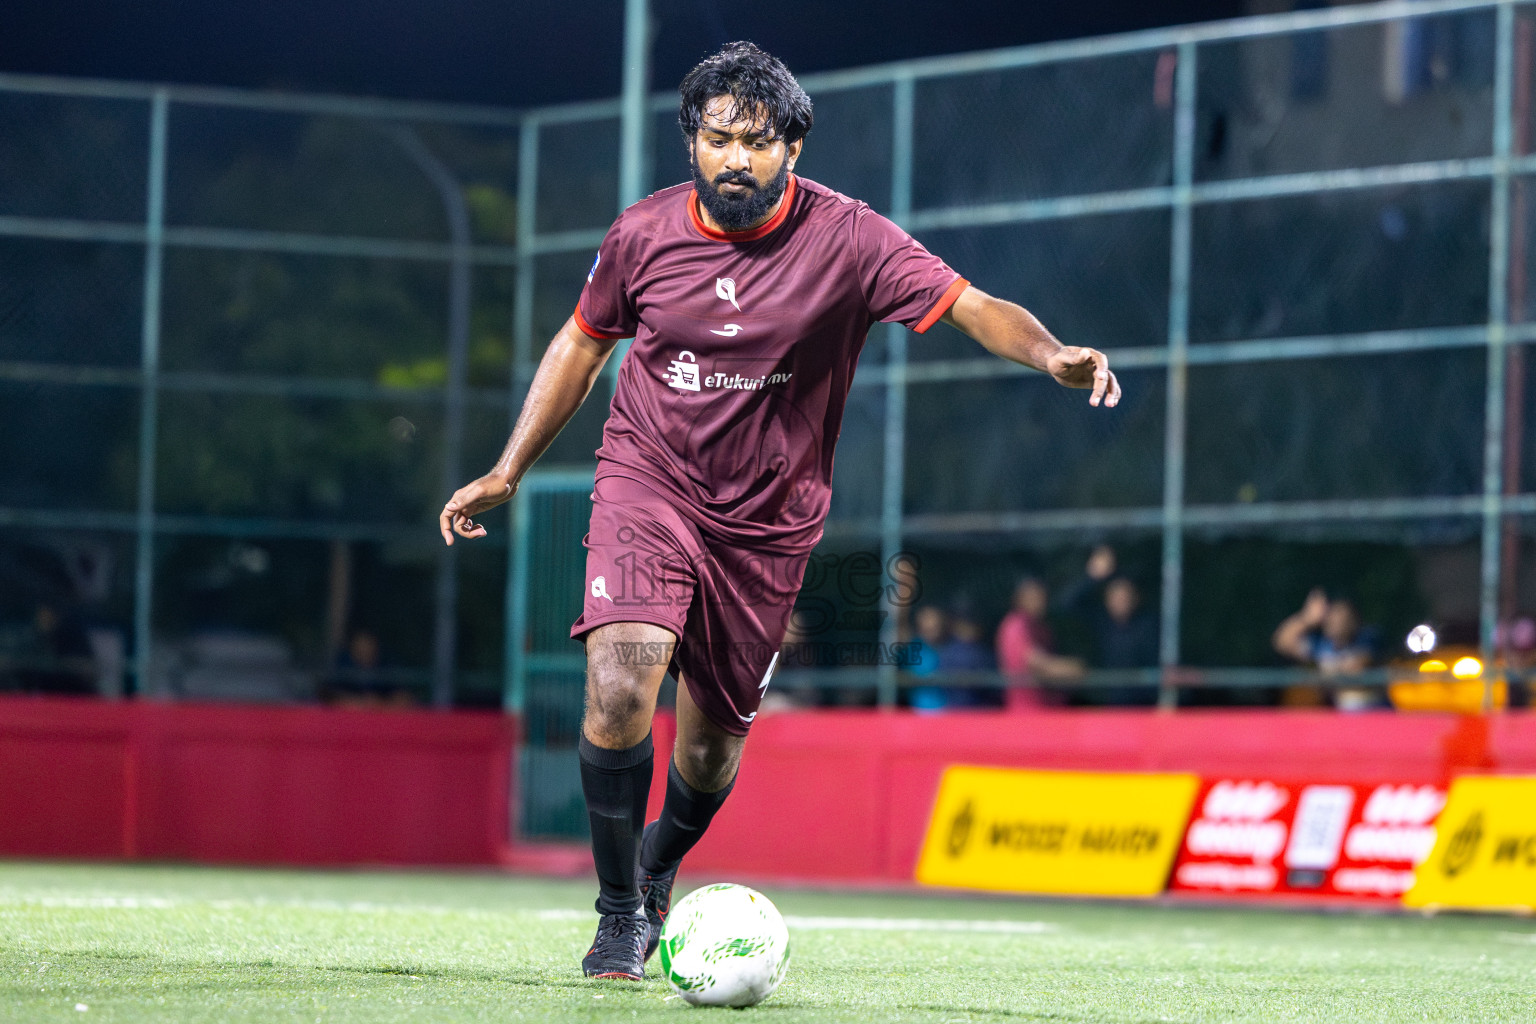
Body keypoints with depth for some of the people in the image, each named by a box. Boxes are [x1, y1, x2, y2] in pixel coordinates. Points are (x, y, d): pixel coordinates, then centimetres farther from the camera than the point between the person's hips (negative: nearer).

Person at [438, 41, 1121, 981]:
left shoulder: (846, 238, -13)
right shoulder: (644, 234, -6)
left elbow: (970, 306, -19)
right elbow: (582, 345, 10)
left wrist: (1051, 353, -40)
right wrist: (508, 473, 11)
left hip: (768, 523, 0)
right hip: (648, 483, 0)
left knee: (712, 746, 8)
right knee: (621, 681, -24)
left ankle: (661, 863, 44)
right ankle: (619, 912, -7)